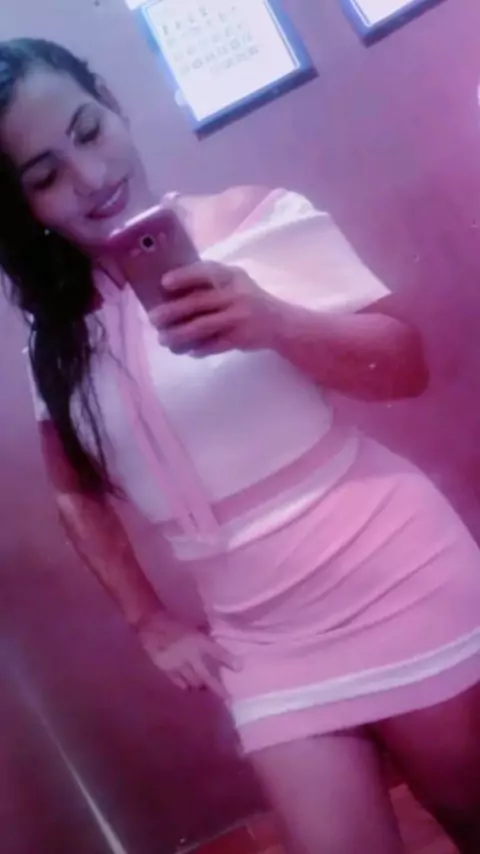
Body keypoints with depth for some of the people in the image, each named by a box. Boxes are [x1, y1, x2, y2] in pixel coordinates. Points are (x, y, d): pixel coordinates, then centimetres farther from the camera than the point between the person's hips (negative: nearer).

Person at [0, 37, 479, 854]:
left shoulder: (251, 218, -7)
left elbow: (406, 365, -8)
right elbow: (77, 494, 15)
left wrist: (275, 323, -25)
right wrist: (152, 626, 11)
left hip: (394, 580, -2)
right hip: (264, 643, 3)